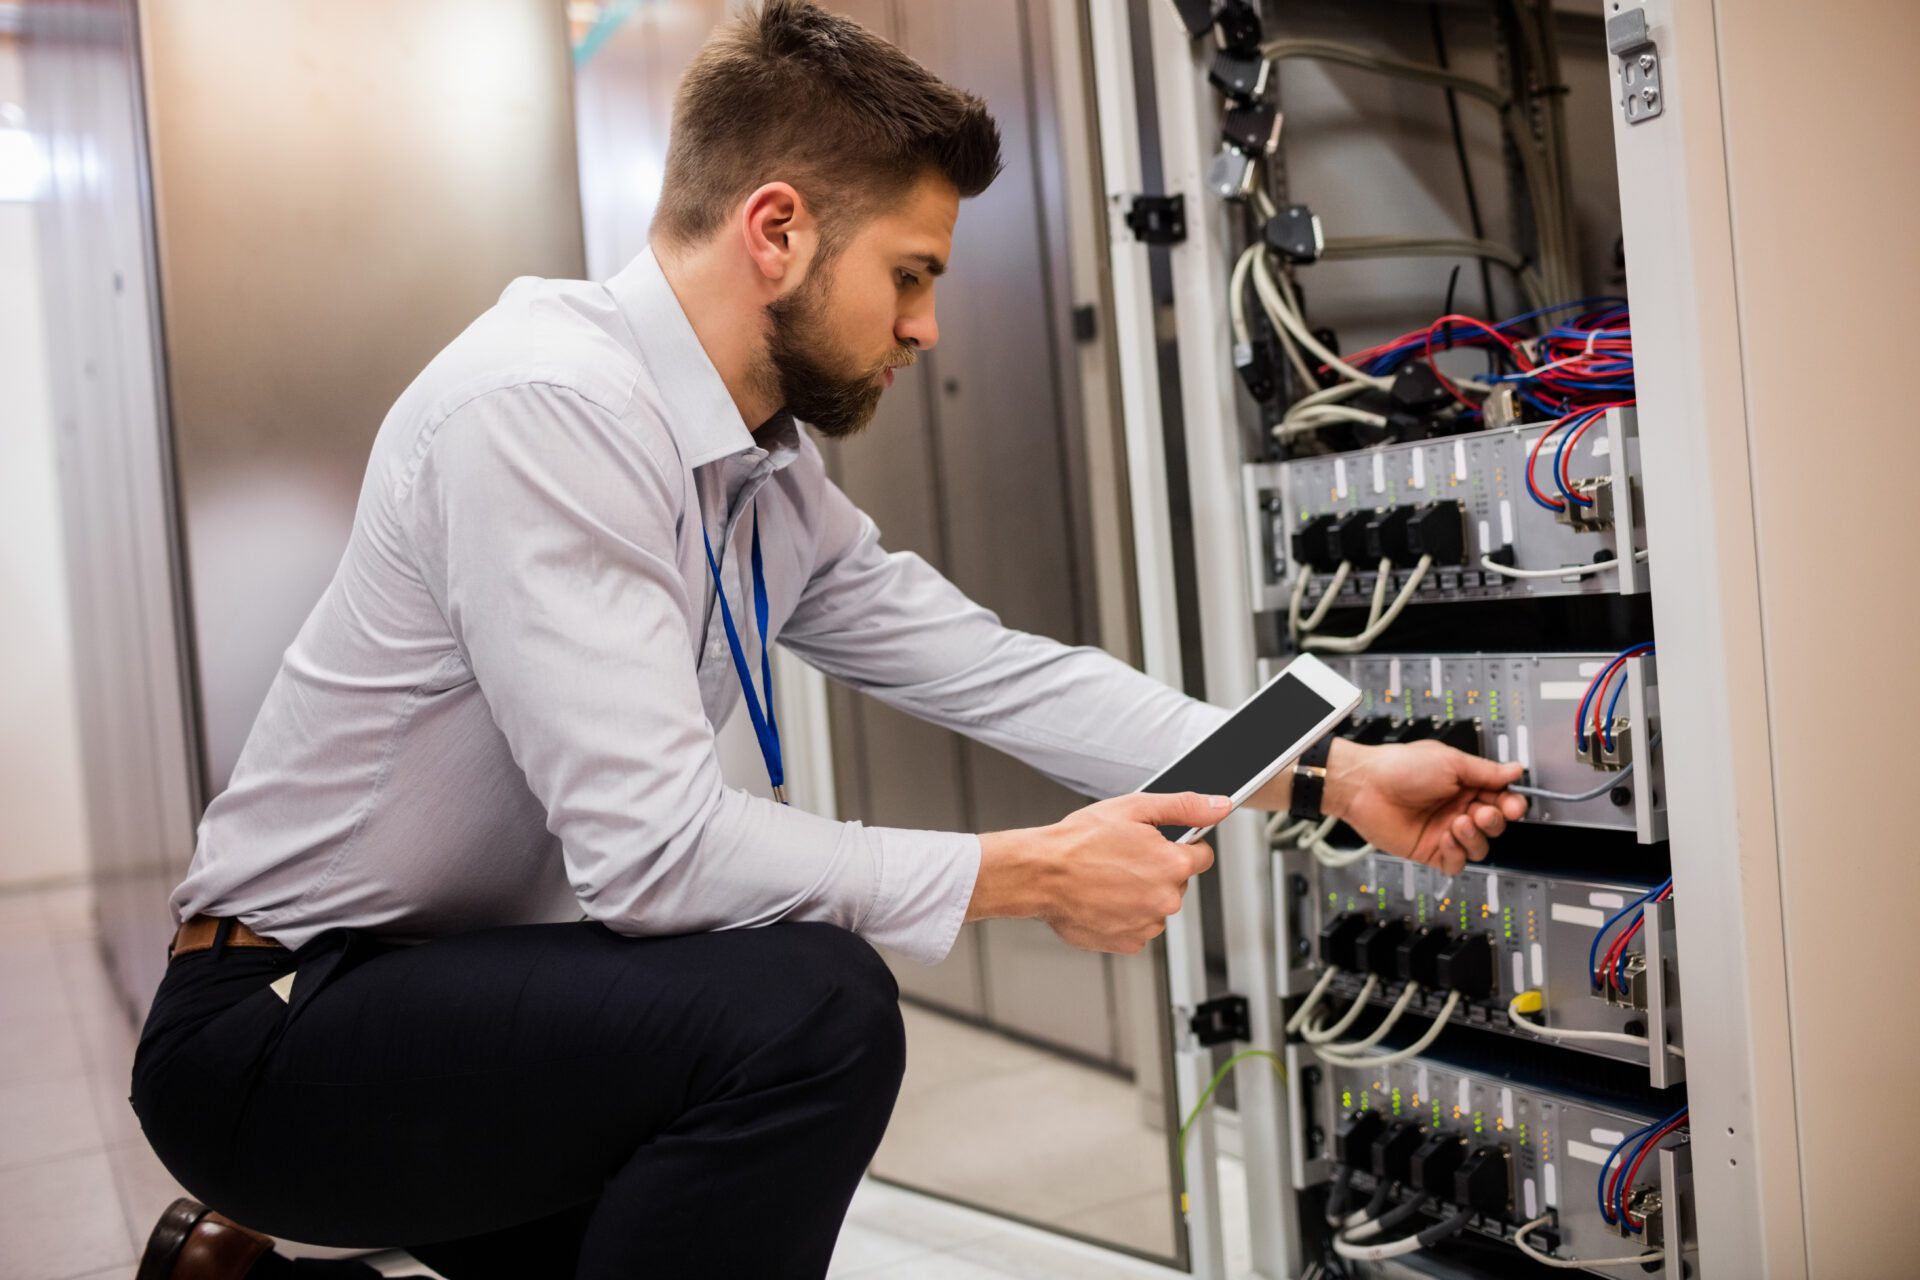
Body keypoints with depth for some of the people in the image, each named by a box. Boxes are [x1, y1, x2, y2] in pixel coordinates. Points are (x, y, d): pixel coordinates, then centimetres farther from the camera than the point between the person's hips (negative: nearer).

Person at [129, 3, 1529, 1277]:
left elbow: (992, 668, 3)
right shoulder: (547, 404, -25)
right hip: (278, 1028, -9)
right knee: (809, 1008, -28)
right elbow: (652, 841, -30)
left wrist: (1336, 776, 0)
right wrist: (1034, 875, -22)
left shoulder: (775, 478, 2)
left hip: (458, 991, 9)